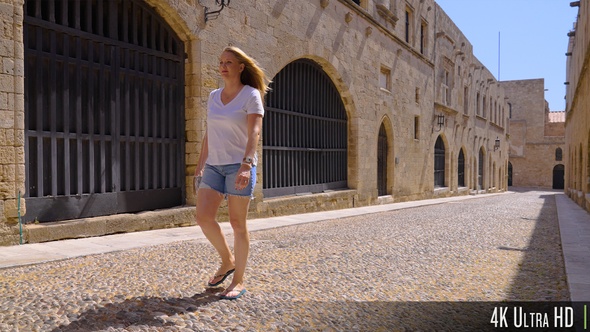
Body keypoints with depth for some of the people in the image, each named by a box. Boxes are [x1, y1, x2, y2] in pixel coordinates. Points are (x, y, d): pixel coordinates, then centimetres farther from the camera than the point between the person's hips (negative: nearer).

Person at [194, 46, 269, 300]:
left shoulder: (251, 95, -6)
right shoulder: (214, 96, 13)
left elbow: (254, 132, -18)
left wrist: (246, 165, -31)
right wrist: (201, 163, 16)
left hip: (239, 165, -5)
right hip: (214, 165, 6)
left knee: (237, 224, -2)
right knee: (203, 217, -6)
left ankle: (239, 281, 11)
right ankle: (227, 261, 18)